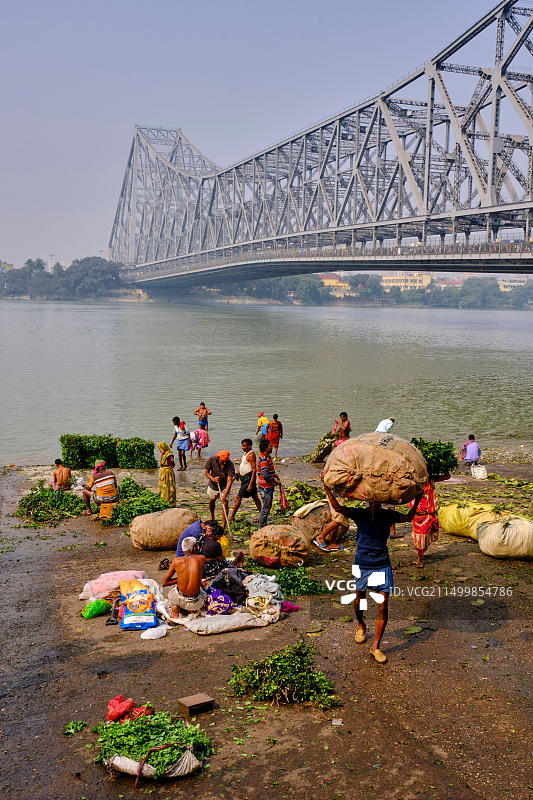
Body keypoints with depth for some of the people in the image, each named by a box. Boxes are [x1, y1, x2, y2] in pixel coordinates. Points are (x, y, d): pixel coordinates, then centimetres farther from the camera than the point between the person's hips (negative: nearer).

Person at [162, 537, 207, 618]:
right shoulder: (202, 559, -4)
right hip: (195, 604, 0)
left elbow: (165, 583, 2)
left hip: (179, 599, 0)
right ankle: (190, 610, 11)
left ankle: (175, 609, 12)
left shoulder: (176, 561, -4)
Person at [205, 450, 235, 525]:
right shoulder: (211, 459, -26)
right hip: (213, 485, 2)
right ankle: (212, 517, 50)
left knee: (225, 504, -11)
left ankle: (224, 525, -2)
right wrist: (213, 479, -32)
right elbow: (207, 472, -11)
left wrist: (225, 495, -42)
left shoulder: (230, 464, -31)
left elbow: (229, 481, -33)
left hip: (224, 486, -2)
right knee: (212, 500, 21)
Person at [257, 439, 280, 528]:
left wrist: (276, 476, 11)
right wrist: (275, 481, -16)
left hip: (269, 487, 10)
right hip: (266, 487, -10)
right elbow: (266, 476, -28)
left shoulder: (266, 457, 11)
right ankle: (262, 527, 8)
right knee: (265, 508, -2)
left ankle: (264, 525, 29)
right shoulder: (263, 459, -22)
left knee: (268, 507, 19)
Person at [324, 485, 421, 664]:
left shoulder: (387, 515, 2)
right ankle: (361, 625, 49)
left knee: (383, 605, -6)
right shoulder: (360, 514, -4)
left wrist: (417, 501, -15)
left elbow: (408, 518, -3)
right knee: (359, 599, 15)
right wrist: (327, 487, -24)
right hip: (361, 565, 0)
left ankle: (376, 646, 5)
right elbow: (338, 508, -16)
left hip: (382, 565, 0)